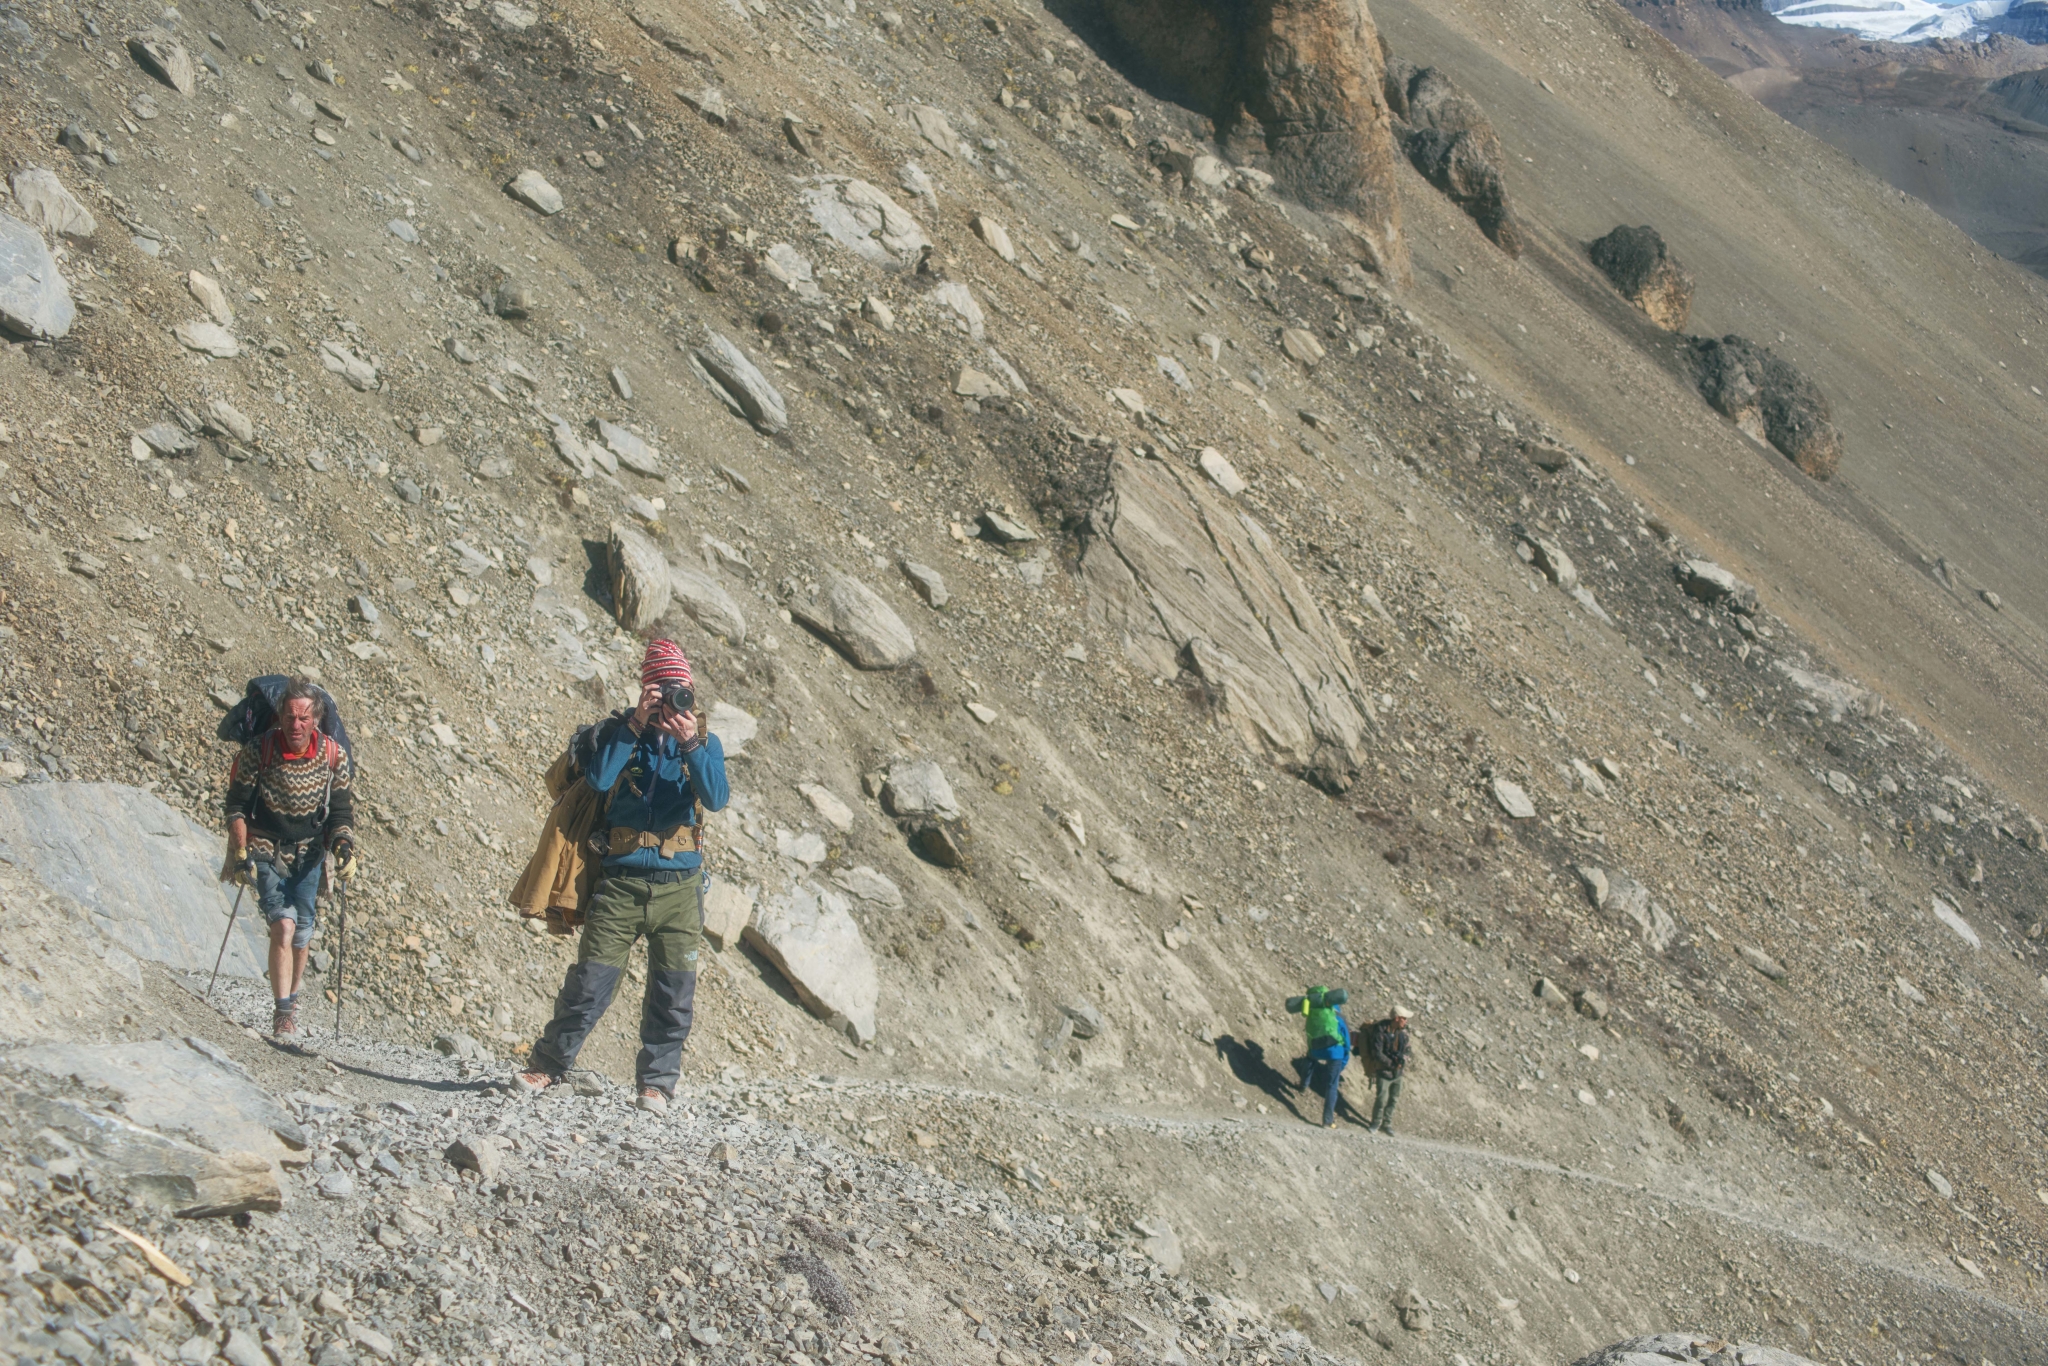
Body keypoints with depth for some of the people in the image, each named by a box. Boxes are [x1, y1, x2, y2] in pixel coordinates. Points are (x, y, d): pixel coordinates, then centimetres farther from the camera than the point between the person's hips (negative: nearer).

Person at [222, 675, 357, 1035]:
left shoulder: (334, 756, -10)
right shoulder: (259, 751, -17)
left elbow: (341, 812, 0)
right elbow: (236, 806, -7)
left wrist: (345, 847, -17)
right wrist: (241, 853, -16)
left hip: (308, 853, 3)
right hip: (266, 850, -3)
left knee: (301, 934, 6)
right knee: (283, 925, -18)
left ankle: (291, 1000, 29)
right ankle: (282, 1013, -16)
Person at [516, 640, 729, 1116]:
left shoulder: (705, 742, 6)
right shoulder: (618, 731, 3)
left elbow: (716, 798, -12)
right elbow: (599, 779, -16)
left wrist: (692, 745, -24)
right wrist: (634, 726, -19)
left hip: (679, 886, 1)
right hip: (620, 882, -1)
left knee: (672, 995, 1)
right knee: (589, 984, -3)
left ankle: (656, 1084, 12)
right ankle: (545, 1067, 10)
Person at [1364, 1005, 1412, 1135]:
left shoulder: (1403, 1031, 0)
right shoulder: (1380, 1030, -19)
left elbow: (1406, 1049, 11)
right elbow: (1377, 1053, -20)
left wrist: (1403, 1060, -10)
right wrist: (1392, 1064, -20)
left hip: (1397, 1071, 6)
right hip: (1383, 1070, -6)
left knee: (1393, 1098, 10)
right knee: (1382, 1099, -6)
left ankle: (1387, 1124, 24)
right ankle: (1376, 1123, 15)